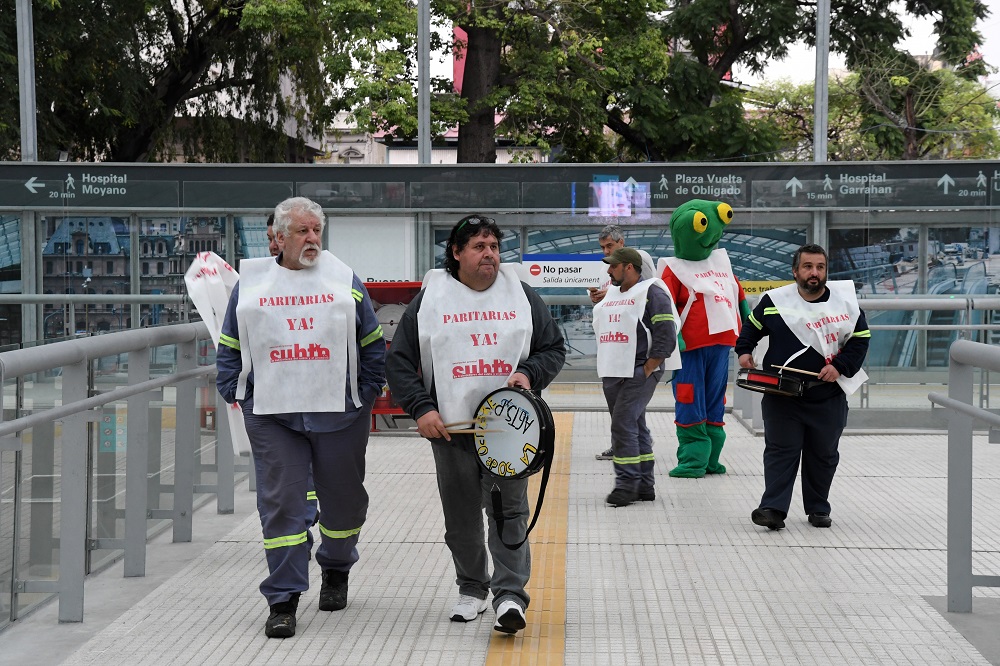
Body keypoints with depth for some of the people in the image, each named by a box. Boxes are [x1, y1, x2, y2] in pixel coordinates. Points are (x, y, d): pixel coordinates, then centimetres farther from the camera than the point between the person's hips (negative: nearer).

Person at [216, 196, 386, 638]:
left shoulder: (345, 281, 6)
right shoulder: (250, 283, 6)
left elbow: (373, 344, 10)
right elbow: (230, 347, 13)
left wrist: (369, 391, 4)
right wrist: (233, 393, 4)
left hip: (339, 412, 1)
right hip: (272, 413, -1)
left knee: (344, 497, 12)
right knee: (281, 503, -4)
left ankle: (336, 570, 39)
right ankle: (283, 601, 2)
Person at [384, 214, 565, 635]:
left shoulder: (520, 294, 8)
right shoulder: (430, 298, 3)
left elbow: (554, 347, 14)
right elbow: (399, 360, 4)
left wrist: (529, 372, -6)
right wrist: (421, 408, -7)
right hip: (451, 426, 0)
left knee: (509, 511, -7)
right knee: (461, 518, 9)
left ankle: (510, 594, -6)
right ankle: (472, 589, 25)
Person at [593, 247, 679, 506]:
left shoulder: (651, 293, -8)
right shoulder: (611, 294, 17)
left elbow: (666, 337, -14)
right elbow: (601, 330, 25)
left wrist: (647, 369, -16)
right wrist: (606, 365, 15)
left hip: (639, 374, -8)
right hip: (611, 373, 8)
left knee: (623, 424, -15)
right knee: (634, 427, 11)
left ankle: (627, 483, -10)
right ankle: (644, 486, 17)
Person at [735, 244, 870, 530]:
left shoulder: (845, 300, -1)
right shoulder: (775, 301, -2)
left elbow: (861, 338, 4)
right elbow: (752, 327, 15)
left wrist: (839, 367, -8)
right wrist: (744, 351, 0)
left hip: (828, 396, 1)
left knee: (823, 454, 11)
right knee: (781, 450, -5)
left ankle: (818, 509, 25)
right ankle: (773, 508, -6)